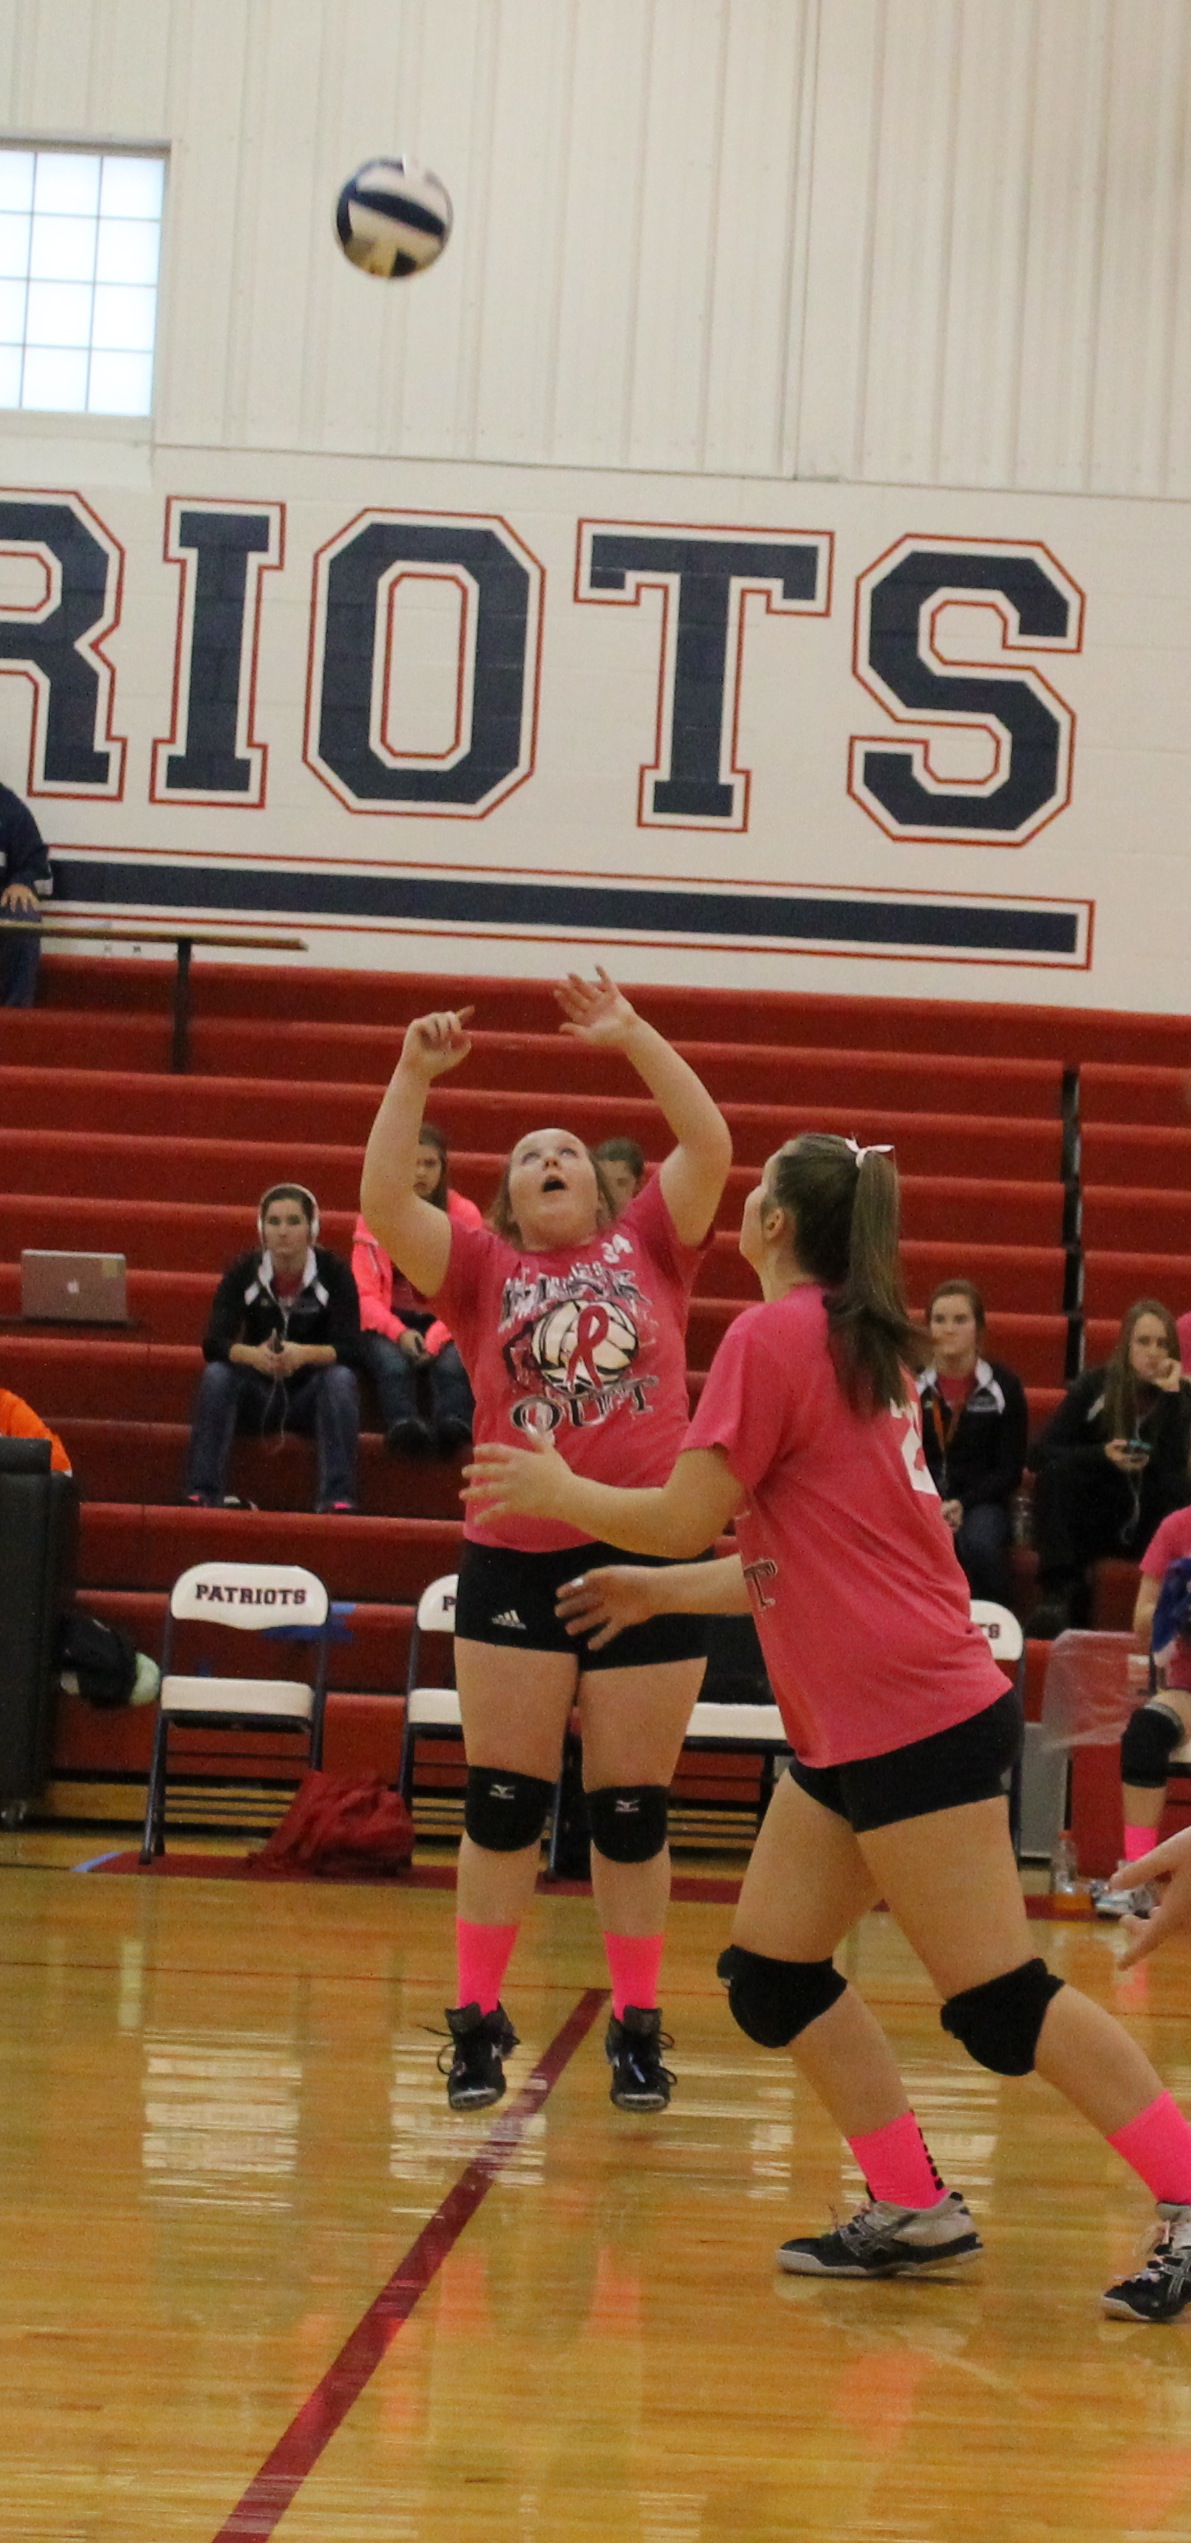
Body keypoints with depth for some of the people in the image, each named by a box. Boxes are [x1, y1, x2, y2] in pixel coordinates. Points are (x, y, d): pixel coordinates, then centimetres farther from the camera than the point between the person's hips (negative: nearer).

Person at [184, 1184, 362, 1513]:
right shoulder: (244, 1271, -8)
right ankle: (203, 1493, -31)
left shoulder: (333, 1272, -11)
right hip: (257, 1396, 1)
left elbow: (350, 1349, -19)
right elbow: (214, 1343, -17)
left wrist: (305, 1354, -40)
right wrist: (253, 1355, -39)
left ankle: (337, 1497, -36)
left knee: (341, 1378, -31)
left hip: (311, 1397, -1)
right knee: (216, 1374, -27)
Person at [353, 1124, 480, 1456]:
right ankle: (405, 1429, -57)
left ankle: (454, 1430, -56)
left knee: (451, 1365, -34)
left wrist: (436, 1338, -21)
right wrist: (399, 1332, -22)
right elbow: (365, 1294, -2)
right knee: (394, 1366, -34)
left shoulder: (465, 1215, 3)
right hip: (390, 1324, 0)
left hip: (445, 1324, 0)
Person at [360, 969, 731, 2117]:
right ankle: (478, 2022, 12)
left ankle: (636, 2027, 15)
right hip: (514, 1563, 0)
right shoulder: (483, 1271, 8)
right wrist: (415, 1075, -9)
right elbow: (384, 1202, -5)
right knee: (502, 1804, 3)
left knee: (633, 1812, 5)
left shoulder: (648, 1248, 9)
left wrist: (633, 1036, -4)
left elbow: (711, 1145, -2)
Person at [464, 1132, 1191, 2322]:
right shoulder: (859, 1346, 17)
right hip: (853, 1726, 10)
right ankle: (913, 2210, 14)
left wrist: (558, 1490, 5)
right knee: (770, 1972, 10)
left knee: (998, 2001, -7)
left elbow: (683, 1517, -13)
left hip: (912, 1720, -10)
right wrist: (658, 1592, 31)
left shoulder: (772, 1335, -10)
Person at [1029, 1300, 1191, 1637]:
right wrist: (1102, 1455, -22)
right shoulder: (1095, 1386, 1)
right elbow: (1042, 1454, -7)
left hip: (1149, 1527, 0)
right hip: (1091, 1521, 0)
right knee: (1056, 1471, -27)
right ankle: (1061, 1591, -33)